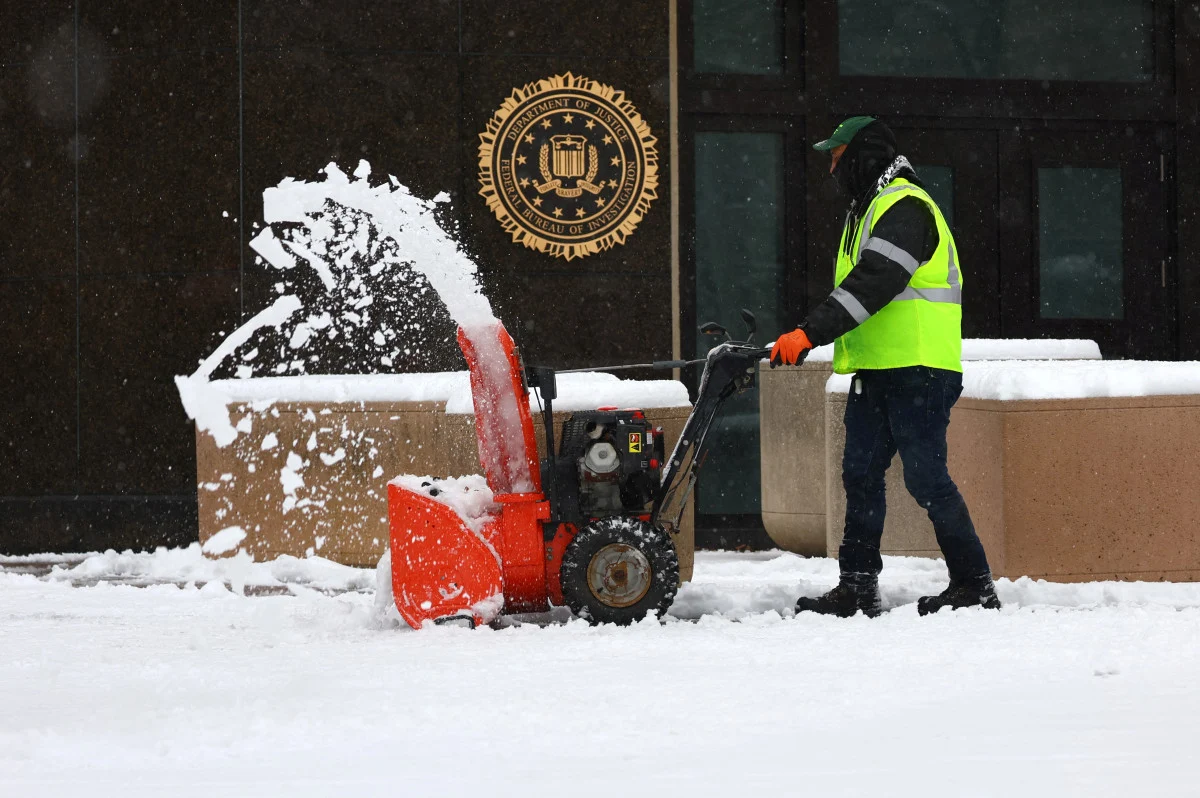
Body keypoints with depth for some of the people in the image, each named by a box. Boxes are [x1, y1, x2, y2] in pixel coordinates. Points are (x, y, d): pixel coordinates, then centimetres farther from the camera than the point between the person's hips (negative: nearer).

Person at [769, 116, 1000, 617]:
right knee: (860, 476, 7)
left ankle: (975, 585, -1)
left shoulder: (904, 207, -13)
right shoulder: (869, 209, 21)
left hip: (917, 370, -10)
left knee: (925, 478, -8)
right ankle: (857, 589, 10)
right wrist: (804, 338, 18)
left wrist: (810, 333, -30)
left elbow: (873, 284, -25)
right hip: (875, 371, 10)